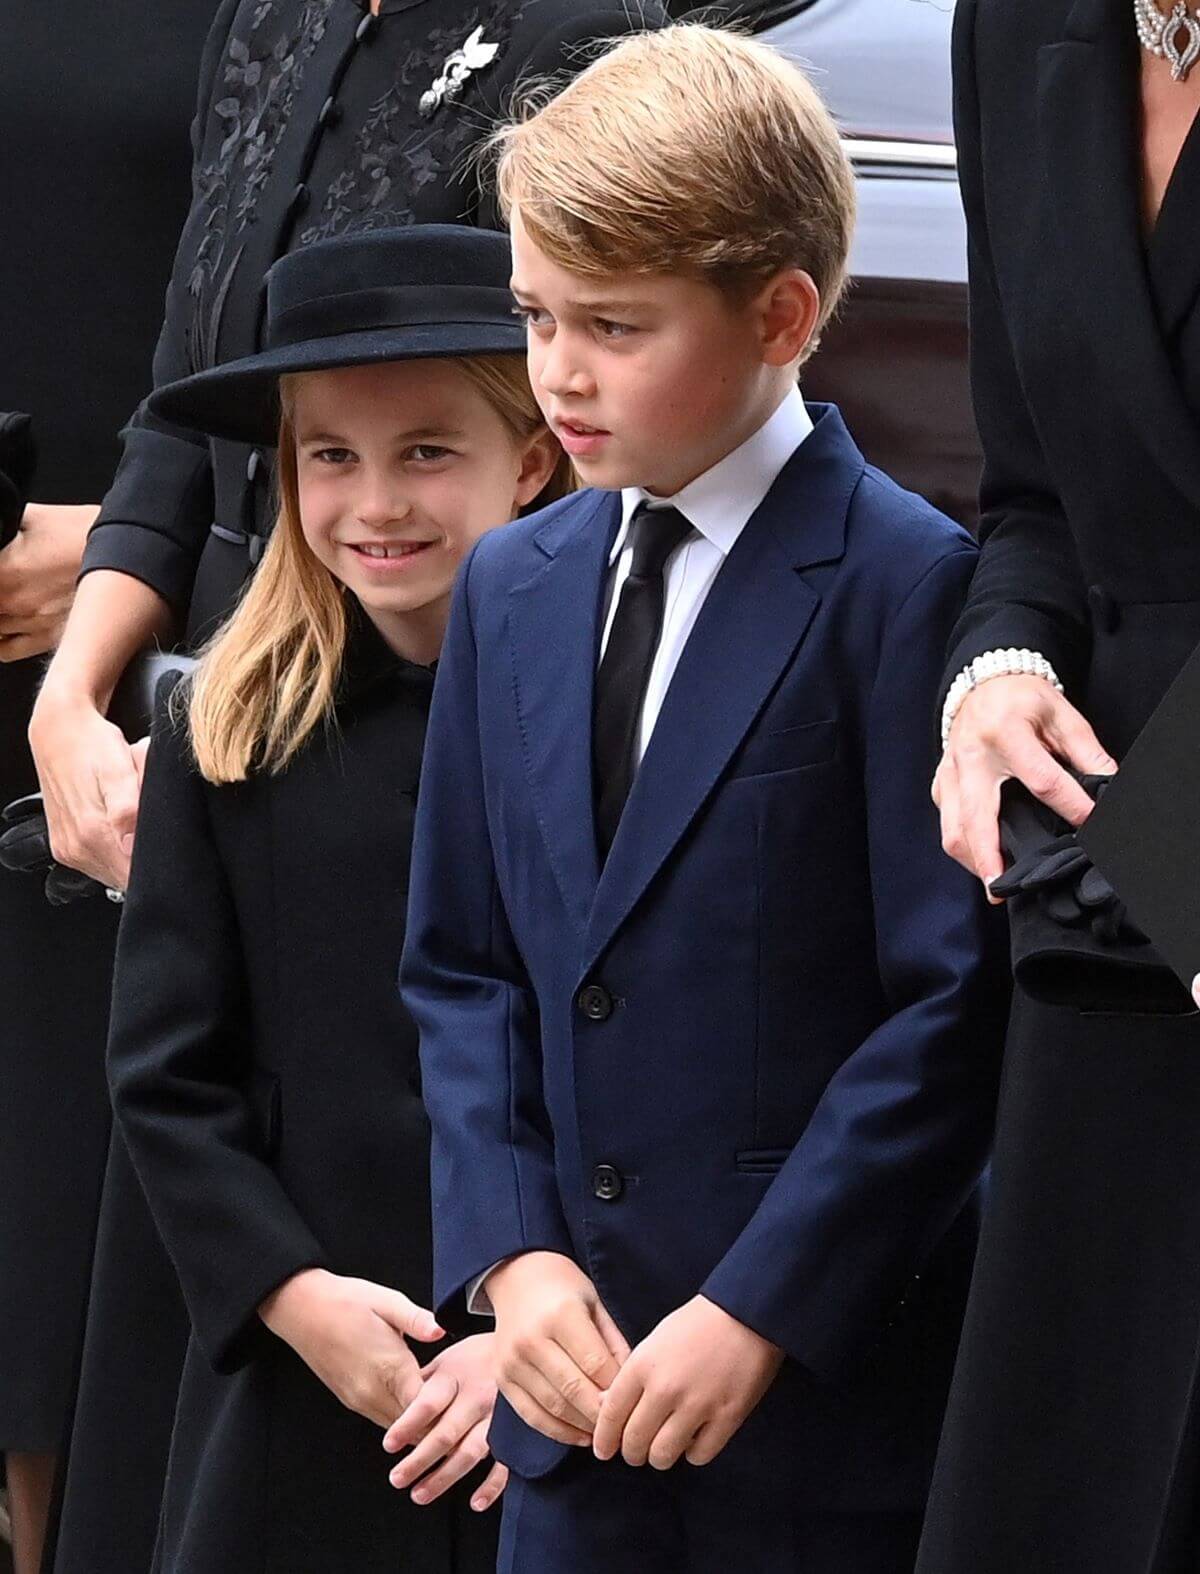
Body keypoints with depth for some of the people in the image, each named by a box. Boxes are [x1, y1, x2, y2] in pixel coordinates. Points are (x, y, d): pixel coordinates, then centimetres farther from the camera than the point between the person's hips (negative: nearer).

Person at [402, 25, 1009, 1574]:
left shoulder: (909, 585, -10)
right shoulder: (512, 587, 12)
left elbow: (955, 1003, -12)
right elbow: (462, 966, 14)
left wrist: (762, 1313, -15)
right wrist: (511, 1254, -1)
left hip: (831, 1385, -6)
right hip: (577, 1384, 6)